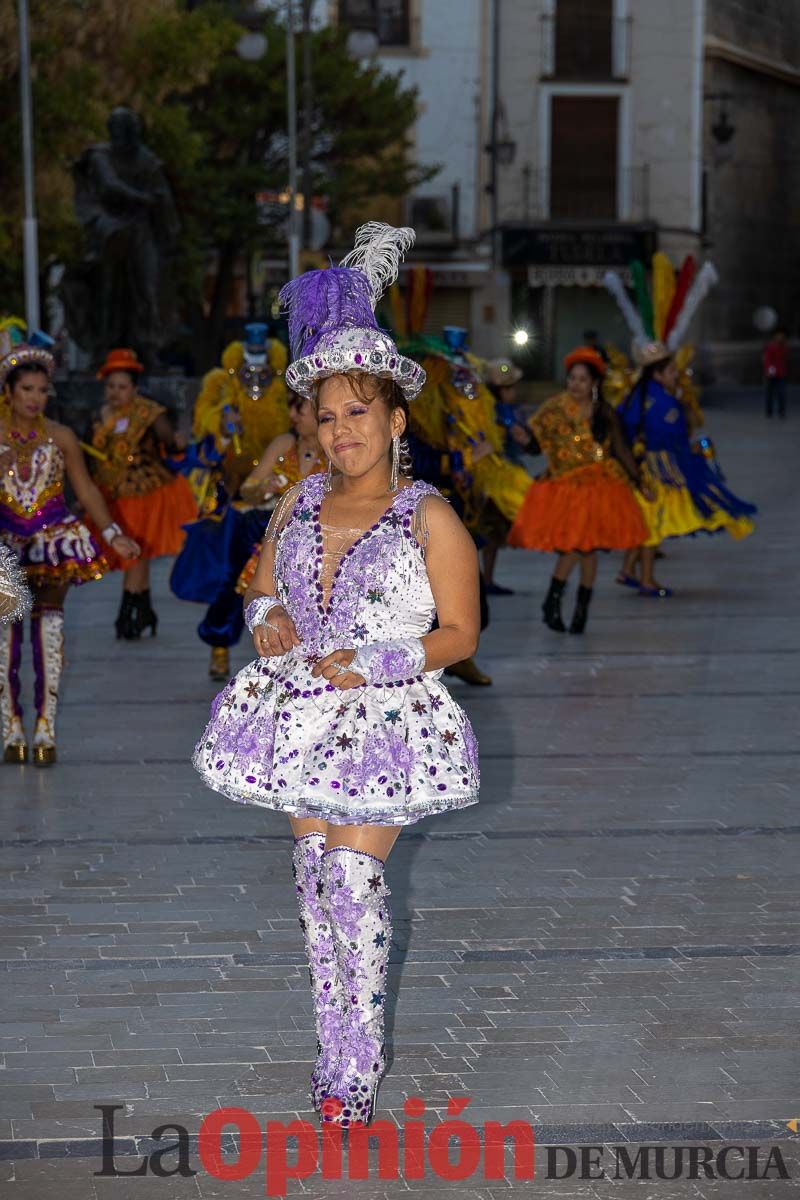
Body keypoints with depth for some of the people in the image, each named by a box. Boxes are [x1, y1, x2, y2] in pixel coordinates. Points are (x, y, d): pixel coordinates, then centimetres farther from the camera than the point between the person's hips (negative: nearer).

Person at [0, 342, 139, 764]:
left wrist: (113, 535, 3)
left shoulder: (60, 437, 3)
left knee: (49, 625, -5)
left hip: (54, 539, 0)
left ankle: (45, 728, -3)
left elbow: (85, 490, 8)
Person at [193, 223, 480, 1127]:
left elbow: (459, 633, -6)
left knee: (355, 873, -12)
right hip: (298, 709, 5)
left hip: (385, 715, -5)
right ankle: (335, 1046, 19)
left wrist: (373, 664, -17)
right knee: (314, 868, 8)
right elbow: (261, 584, 21)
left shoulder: (429, 520, -7)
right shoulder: (298, 504, 7)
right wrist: (267, 620, -2)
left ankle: (358, 1063, -4)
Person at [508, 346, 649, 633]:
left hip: (597, 486, 2)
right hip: (563, 486, -2)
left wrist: (638, 481, 8)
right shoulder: (555, 408, 0)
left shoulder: (605, 414, 3)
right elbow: (537, 444, -3)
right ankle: (553, 603, 1)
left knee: (588, 548, 2)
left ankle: (582, 609, 15)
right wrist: (523, 437, -25)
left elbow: (621, 450, 9)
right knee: (571, 546, -14)